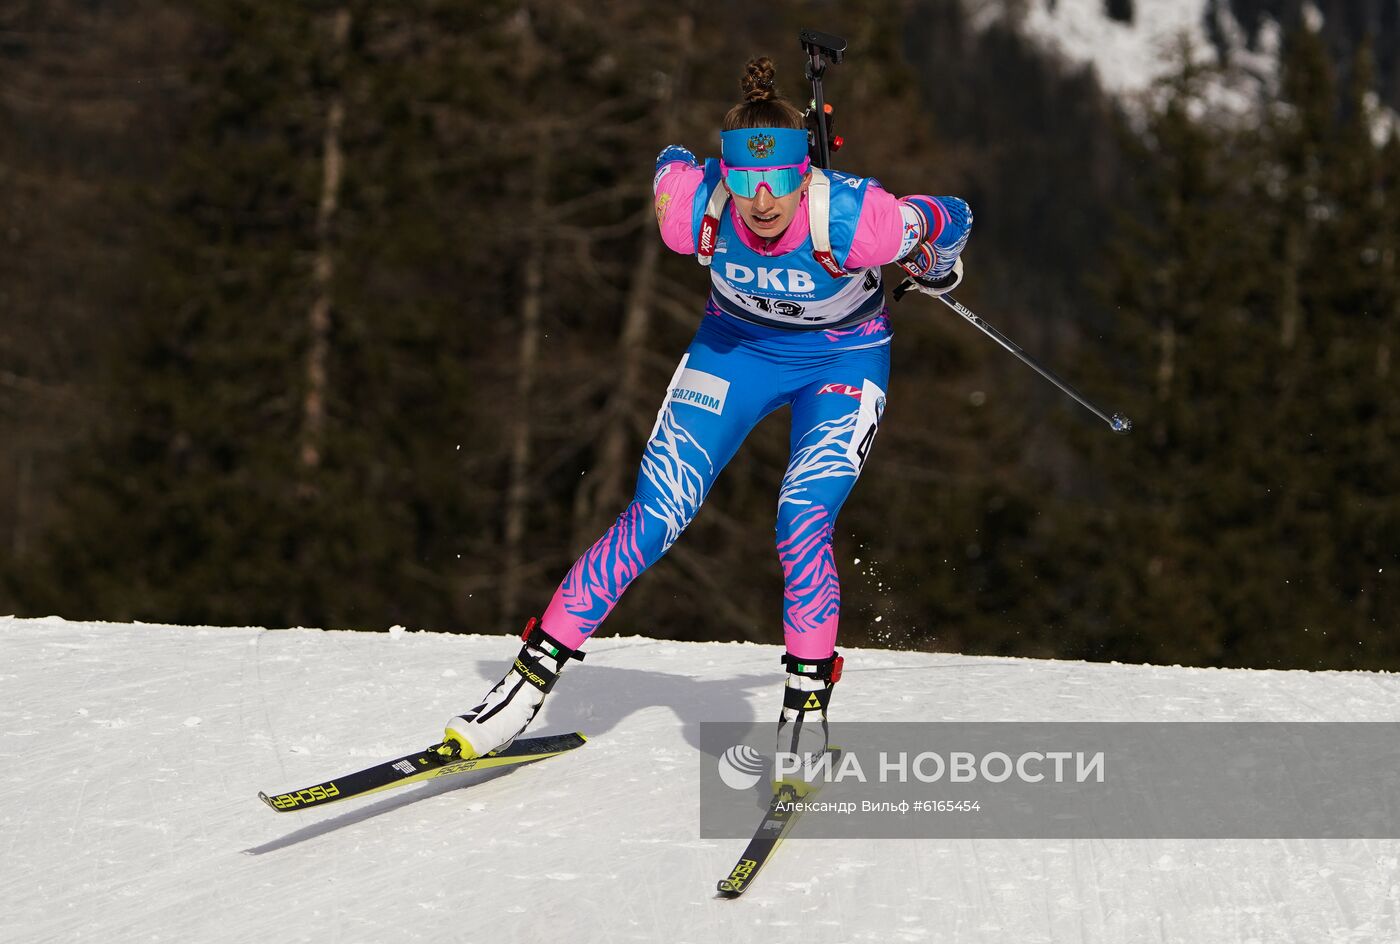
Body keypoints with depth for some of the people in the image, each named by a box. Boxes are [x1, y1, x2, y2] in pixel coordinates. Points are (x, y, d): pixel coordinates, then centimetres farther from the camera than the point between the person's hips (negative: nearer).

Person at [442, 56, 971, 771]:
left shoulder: (850, 218, -37)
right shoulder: (694, 209, -30)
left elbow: (951, 221, -16)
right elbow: (670, 163, -4)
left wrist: (933, 270, 7)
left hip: (842, 361, -2)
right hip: (735, 343, 2)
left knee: (801, 530, -22)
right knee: (652, 521, -7)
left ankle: (807, 694, -3)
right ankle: (533, 674, 0)